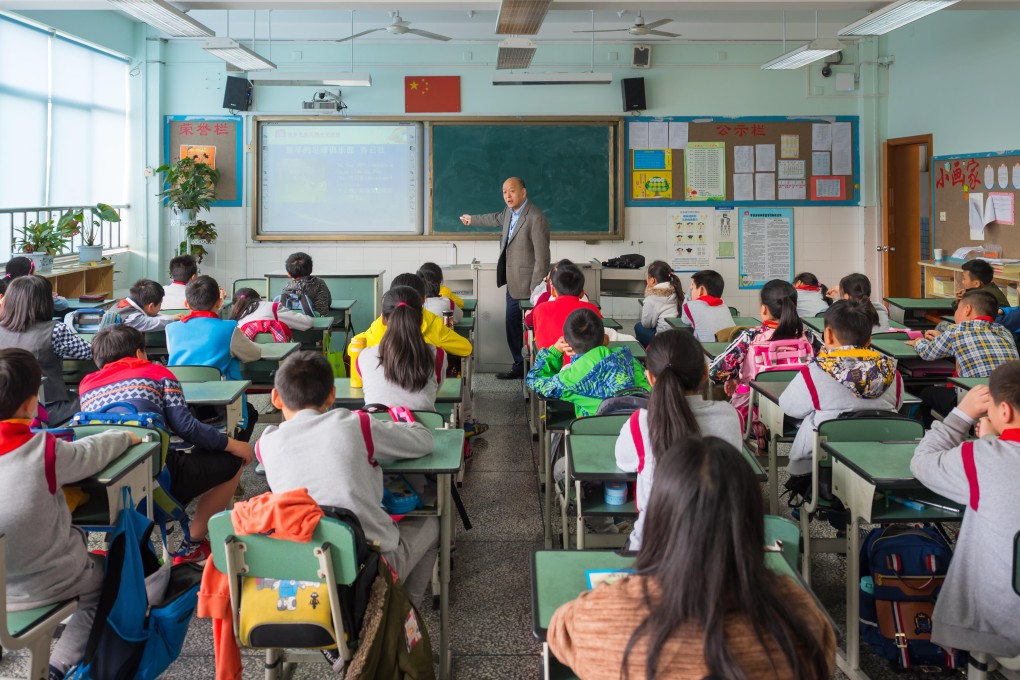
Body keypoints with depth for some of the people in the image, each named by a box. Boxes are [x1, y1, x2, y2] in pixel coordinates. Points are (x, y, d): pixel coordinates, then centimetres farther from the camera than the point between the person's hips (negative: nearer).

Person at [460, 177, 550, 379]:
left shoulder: (536, 218, -20)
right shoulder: (510, 211, 8)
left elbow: (542, 256, -21)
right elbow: (497, 218, 33)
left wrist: (536, 287, -21)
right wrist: (472, 220, 49)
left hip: (527, 286, -9)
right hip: (513, 283, 9)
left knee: (528, 329, -5)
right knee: (512, 327, 15)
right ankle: (519, 366, 26)